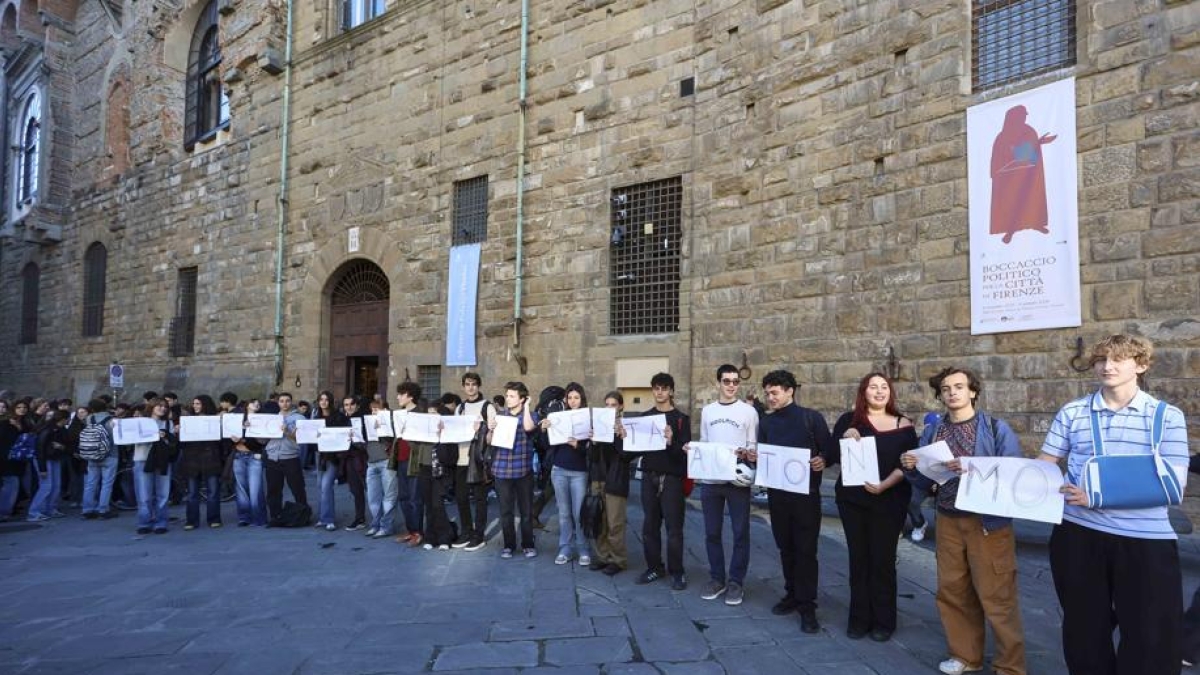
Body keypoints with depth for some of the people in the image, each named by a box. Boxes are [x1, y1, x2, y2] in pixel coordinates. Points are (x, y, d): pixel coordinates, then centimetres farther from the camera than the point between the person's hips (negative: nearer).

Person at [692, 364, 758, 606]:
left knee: (740, 532, 3)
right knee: (712, 532, 10)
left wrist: (746, 453, -23)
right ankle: (717, 578, 23)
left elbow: (754, 445, -2)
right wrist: (692, 449, -5)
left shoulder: (749, 411, 0)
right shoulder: (707, 410, 10)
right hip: (709, 479, 3)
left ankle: (736, 582, 15)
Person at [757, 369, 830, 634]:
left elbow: (828, 450, -3)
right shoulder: (766, 423, 10)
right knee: (785, 546, 13)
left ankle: (807, 605, 5)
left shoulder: (811, 417, -3)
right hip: (777, 492, 5)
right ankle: (792, 594, 27)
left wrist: (823, 461, -24)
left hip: (806, 492, -4)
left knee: (805, 549, -2)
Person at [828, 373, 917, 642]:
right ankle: (859, 618, 17)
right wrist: (844, 439, -18)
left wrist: (885, 484, -18)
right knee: (859, 558, 7)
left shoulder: (903, 425, 2)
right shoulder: (849, 420, 4)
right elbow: (833, 457, 1)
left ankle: (883, 621, 16)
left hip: (889, 500, -1)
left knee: (883, 559, 4)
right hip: (852, 499, 1)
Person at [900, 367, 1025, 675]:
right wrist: (912, 467, -8)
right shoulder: (933, 431, 7)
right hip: (948, 522, 5)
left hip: (987, 521, -4)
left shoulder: (995, 428, -5)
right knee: (952, 592, 11)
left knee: (996, 596, -1)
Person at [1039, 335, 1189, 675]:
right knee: (1084, 628, 16)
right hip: (1078, 532, 2)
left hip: (1146, 538, -1)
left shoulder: (1167, 416, -1)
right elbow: (1045, 467, 6)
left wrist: (1099, 497, -19)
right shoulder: (1072, 412, 4)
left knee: (1153, 638, 7)